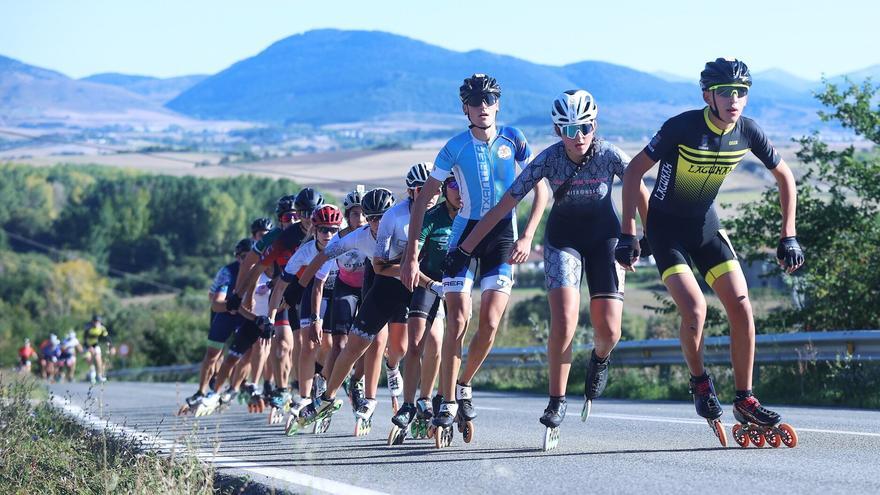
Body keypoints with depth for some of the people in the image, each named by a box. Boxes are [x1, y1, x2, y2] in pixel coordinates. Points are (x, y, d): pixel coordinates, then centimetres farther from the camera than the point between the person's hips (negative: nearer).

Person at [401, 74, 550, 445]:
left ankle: (465, 386, 13)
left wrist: (527, 237, -9)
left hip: (502, 234, 0)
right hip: (466, 231, 0)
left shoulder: (512, 139, -3)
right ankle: (448, 402, 1)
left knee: (490, 323, -10)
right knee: (458, 320, -9)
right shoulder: (456, 147, -5)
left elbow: (540, 189, 3)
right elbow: (423, 199, -2)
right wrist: (411, 255, -8)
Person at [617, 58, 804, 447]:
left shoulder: (747, 132, -11)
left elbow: (784, 177, 4)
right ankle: (700, 382, 5)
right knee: (694, 308, -21)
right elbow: (634, 171, -16)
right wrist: (627, 234, -18)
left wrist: (789, 237, 0)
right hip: (667, 228, -4)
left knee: (741, 307, -6)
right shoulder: (682, 127, -24)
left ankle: (745, 400, 5)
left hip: (706, 225, 5)